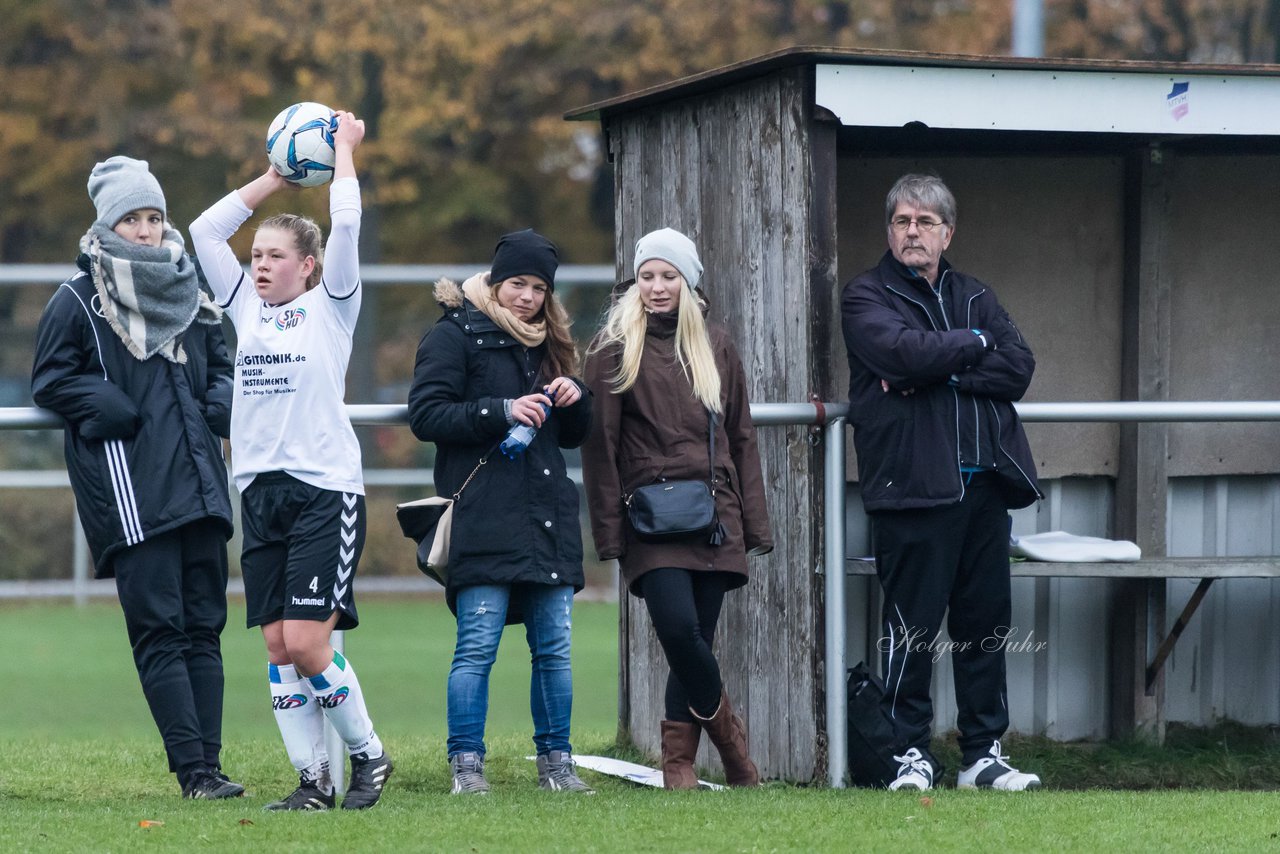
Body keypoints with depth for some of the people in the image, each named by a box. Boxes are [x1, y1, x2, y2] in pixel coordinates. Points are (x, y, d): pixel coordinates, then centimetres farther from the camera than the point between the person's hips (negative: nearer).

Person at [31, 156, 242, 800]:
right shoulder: (78, 301, 2)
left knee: (203, 625, 3)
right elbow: (49, 381, 1)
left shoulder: (188, 294, 17)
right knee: (158, 631, -9)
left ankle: (207, 765, 4)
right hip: (130, 489, -6)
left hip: (198, 481, 6)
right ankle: (193, 771, -11)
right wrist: (110, 407, -13)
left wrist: (224, 401, 5)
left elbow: (220, 365, 27)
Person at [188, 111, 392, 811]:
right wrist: (275, 177, 17)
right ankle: (313, 778, 5)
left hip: (325, 489, -6)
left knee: (306, 643, -12)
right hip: (261, 490, 6)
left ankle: (369, 754, 5)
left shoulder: (329, 306, 1)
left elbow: (347, 225, -8)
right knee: (277, 644, 1)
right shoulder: (247, 306, 14)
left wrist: (344, 150, 4)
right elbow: (205, 230, 15)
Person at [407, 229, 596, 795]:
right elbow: (425, 414, -9)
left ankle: (556, 763, 12)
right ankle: (466, 766, -5)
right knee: (477, 646, -9)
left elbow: (574, 436, 26)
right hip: (484, 520, -6)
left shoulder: (547, 344, 21)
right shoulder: (455, 335, 2)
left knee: (554, 647, 5)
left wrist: (574, 400, 3)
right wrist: (502, 411, -17)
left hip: (548, 519, 6)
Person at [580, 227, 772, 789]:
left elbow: (741, 438, 16)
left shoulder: (715, 346, 14)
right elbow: (599, 444, 1)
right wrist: (609, 532, -6)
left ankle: (678, 763, 8)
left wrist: (754, 526, 10)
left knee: (692, 643, 0)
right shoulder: (614, 348, 4)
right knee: (679, 628, -20)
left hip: (714, 517, 3)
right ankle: (731, 740, -3)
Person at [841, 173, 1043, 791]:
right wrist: (973, 345, -2)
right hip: (911, 484, -5)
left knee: (985, 623, 7)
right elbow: (904, 351, -17)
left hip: (984, 484, 5)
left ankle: (985, 752, 14)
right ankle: (910, 755, 3)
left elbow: (1019, 368, 3)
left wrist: (941, 368, -10)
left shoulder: (974, 297, 19)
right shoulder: (866, 297, 4)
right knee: (913, 625, -4)